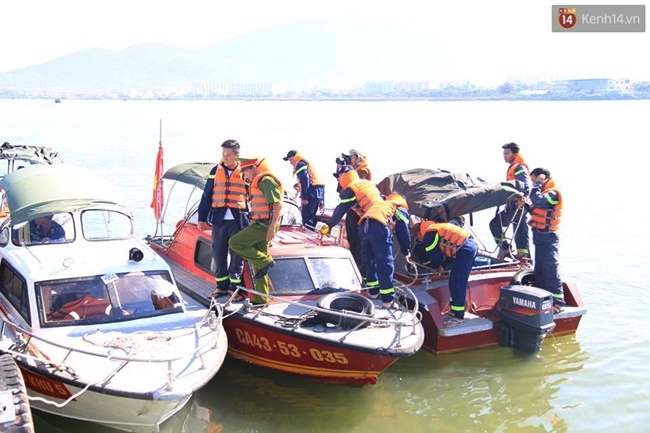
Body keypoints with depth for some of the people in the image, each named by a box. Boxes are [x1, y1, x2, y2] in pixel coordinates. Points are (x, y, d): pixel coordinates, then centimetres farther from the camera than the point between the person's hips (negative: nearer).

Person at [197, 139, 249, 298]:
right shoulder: (216, 171, 7)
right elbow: (207, 196, 11)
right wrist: (202, 218, 8)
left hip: (238, 220, -2)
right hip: (218, 219, 2)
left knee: (236, 254, 1)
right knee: (218, 254, 6)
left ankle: (234, 286, 13)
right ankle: (222, 285, 19)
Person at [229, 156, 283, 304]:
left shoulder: (266, 181, -13)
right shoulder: (258, 182, 18)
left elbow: (277, 204, -21)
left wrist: (272, 226, -26)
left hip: (264, 225, -10)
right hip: (259, 224, 10)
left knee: (235, 243, -14)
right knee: (257, 263, 10)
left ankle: (265, 261, -7)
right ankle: (261, 299, 14)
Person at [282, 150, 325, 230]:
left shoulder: (300, 164, -2)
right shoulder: (306, 163, 28)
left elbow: (305, 181, -16)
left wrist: (304, 197, -21)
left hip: (312, 192, -10)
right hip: (319, 191, 10)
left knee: (306, 216, -8)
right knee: (311, 216, 15)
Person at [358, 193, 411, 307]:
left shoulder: (381, 205, 41)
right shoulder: (401, 209, 24)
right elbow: (403, 232, 18)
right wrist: (407, 251, 30)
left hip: (364, 226, 6)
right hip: (379, 227, -6)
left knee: (369, 259, 21)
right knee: (385, 262, -2)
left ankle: (373, 290, 31)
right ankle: (387, 299, -3)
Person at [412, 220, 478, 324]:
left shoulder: (428, 235, -2)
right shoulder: (437, 229, 26)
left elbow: (435, 258, 2)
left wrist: (437, 266, 24)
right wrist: (443, 265, 28)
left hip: (464, 250, -10)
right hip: (472, 245, 10)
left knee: (456, 283, -5)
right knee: (456, 282, 18)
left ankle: (458, 316, -2)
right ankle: (454, 310, 26)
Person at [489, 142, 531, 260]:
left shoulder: (519, 168, -11)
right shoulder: (513, 168, 20)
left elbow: (525, 187, -21)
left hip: (518, 205, -10)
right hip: (515, 205, 10)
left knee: (495, 223, -11)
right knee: (521, 233, 11)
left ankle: (505, 250, -6)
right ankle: (524, 257, 14)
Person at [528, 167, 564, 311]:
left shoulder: (553, 193, -15)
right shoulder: (545, 193, 17)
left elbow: (536, 199, -31)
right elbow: (537, 211, 17)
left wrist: (538, 182, -18)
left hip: (547, 236, -10)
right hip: (540, 235, 10)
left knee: (550, 269, -9)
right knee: (539, 270, 14)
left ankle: (557, 301, -7)